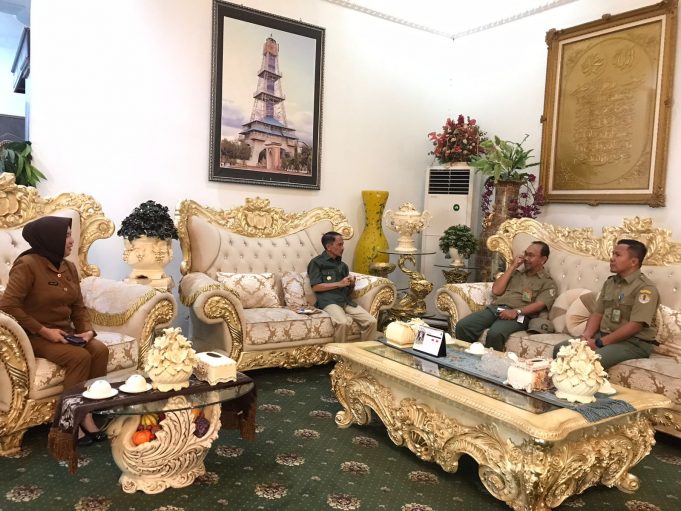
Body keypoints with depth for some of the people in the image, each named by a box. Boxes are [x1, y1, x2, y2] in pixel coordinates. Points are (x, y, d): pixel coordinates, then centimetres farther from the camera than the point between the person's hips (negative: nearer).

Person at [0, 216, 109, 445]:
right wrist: (43, 330, -22)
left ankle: (86, 415, -12)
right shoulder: (27, 265, -15)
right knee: (79, 357, -28)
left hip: (64, 333, 7)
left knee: (100, 350, -19)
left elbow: (78, 306, 11)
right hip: (34, 336, -7)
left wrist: (87, 330, -7)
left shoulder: (69, 267, 8)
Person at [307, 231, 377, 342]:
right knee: (343, 323, -35)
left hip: (346, 301, 6)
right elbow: (315, 287, -7)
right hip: (328, 301, -6)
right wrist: (339, 284, -8)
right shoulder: (317, 263, 4)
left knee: (371, 321, -15)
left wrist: (352, 284, 3)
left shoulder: (342, 265, 24)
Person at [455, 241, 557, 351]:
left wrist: (516, 312, -23)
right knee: (462, 326, -23)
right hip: (494, 308, 5)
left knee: (495, 333, -39)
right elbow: (496, 291, 13)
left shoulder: (548, 282, 12)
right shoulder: (516, 273, 27)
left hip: (517, 315, -5)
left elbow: (539, 305, -6)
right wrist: (512, 267, 13)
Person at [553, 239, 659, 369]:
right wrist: (586, 337, -8)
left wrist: (599, 343, -21)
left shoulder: (645, 288, -12)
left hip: (633, 342, -7)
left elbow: (635, 326, -20)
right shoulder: (609, 283, 13)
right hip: (603, 335, 7)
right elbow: (597, 313, 11)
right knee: (560, 348, -8)